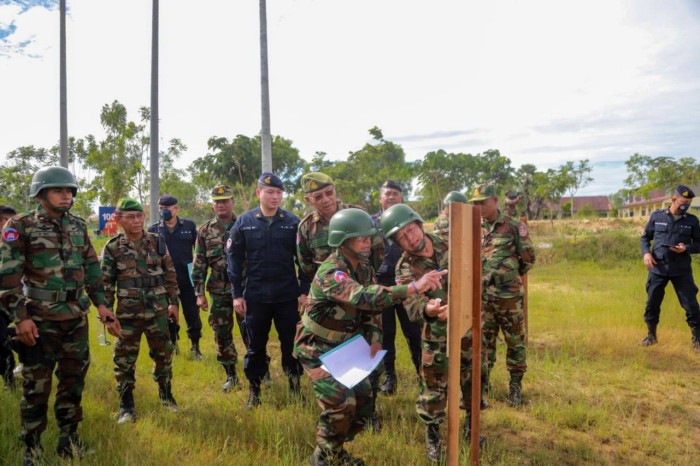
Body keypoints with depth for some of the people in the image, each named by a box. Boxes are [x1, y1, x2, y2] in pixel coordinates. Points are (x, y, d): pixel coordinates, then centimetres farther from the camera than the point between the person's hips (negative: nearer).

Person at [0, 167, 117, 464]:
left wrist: (100, 303, 11)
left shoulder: (79, 226, 9)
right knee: (36, 386, 5)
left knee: (74, 380, 13)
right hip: (40, 319, -5)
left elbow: (91, 267, 15)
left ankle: (69, 440, 29)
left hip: (76, 317, 5)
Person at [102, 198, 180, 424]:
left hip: (157, 311, 1)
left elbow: (170, 274, 6)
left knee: (163, 354, 12)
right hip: (127, 313, -1)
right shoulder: (112, 248, -4)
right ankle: (126, 405, 21)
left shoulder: (157, 242, 0)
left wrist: (174, 302, 3)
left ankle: (166, 394, 33)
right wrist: (107, 316, -4)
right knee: (125, 360, 6)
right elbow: (106, 284, -2)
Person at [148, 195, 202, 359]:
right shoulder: (154, 229, 1)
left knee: (192, 314, 5)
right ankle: (172, 345, 29)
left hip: (187, 279, -1)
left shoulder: (189, 226, -1)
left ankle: (195, 346, 21)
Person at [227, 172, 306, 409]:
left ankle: (295, 385, 26)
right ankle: (254, 389, 27)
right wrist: (237, 294, -2)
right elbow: (235, 259, 1)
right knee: (256, 345, 11)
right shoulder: (244, 222, 0)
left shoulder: (292, 222, -1)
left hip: (288, 295, 0)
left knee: (291, 343, 9)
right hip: (255, 296, 0)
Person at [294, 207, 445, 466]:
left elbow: (369, 307, 9)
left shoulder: (364, 268, -1)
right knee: (341, 403, -18)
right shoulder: (330, 272, -29)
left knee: (364, 399, 6)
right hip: (317, 349, -8)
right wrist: (414, 287, -52)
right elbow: (364, 297, -46)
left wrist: (374, 338, -9)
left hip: (343, 347, 8)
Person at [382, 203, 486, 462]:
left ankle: (471, 424, 41)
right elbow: (411, 304, -31)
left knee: (473, 378, 17)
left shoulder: (449, 244, -8)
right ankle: (432, 435, 26)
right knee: (434, 386, 4)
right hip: (437, 335, -3)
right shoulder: (405, 268, -17)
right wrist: (427, 309, -53)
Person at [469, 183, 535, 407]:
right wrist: (477, 278, 8)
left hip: (509, 295, -3)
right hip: (482, 296, 3)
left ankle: (515, 385, 22)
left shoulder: (514, 226, -6)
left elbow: (529, 258, 1)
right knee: (483, 341, 11)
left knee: (515, 341, 7)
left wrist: (511, 276, 5)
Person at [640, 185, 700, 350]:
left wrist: (687, 248, -16)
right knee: (652, 303, 9)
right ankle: (651, 335, 26)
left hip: (681, 270, 0)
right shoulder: (657, 216, 0)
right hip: (657, 269, 1)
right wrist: (646, 252, -8)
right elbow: (645, 237, 10)